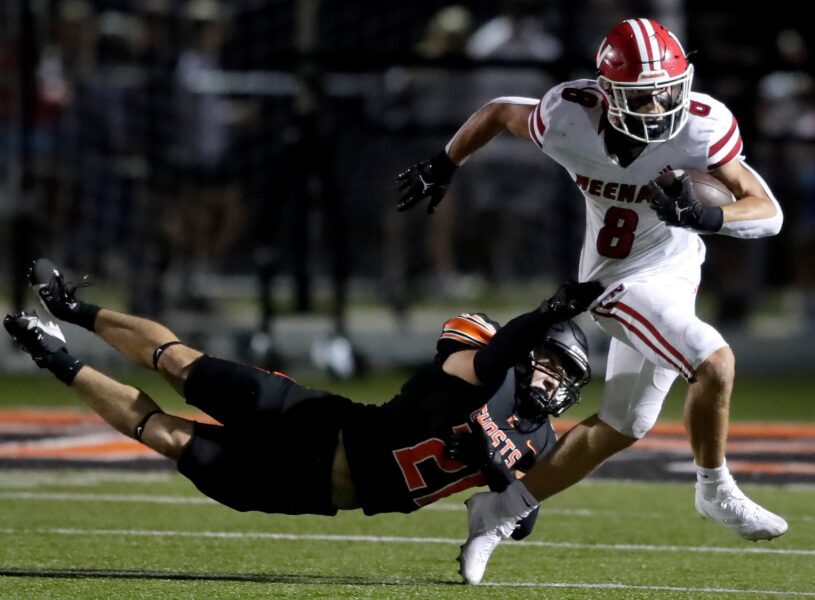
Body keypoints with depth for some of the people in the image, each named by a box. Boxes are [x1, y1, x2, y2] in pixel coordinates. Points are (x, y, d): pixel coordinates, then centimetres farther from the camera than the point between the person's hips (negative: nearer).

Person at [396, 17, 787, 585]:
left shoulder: (700, 126, -22)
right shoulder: (568, 119, -23)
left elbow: (768, 212, -18)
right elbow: (500, 112, -1)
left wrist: (709, 216, -36)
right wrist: (444, 167, 9)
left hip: (673, 276, 4)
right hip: (623, 278, -4)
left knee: (620, 430, 9)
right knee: (715, 363, -23)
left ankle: (502, 509, 24)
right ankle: (716, 491, 1)